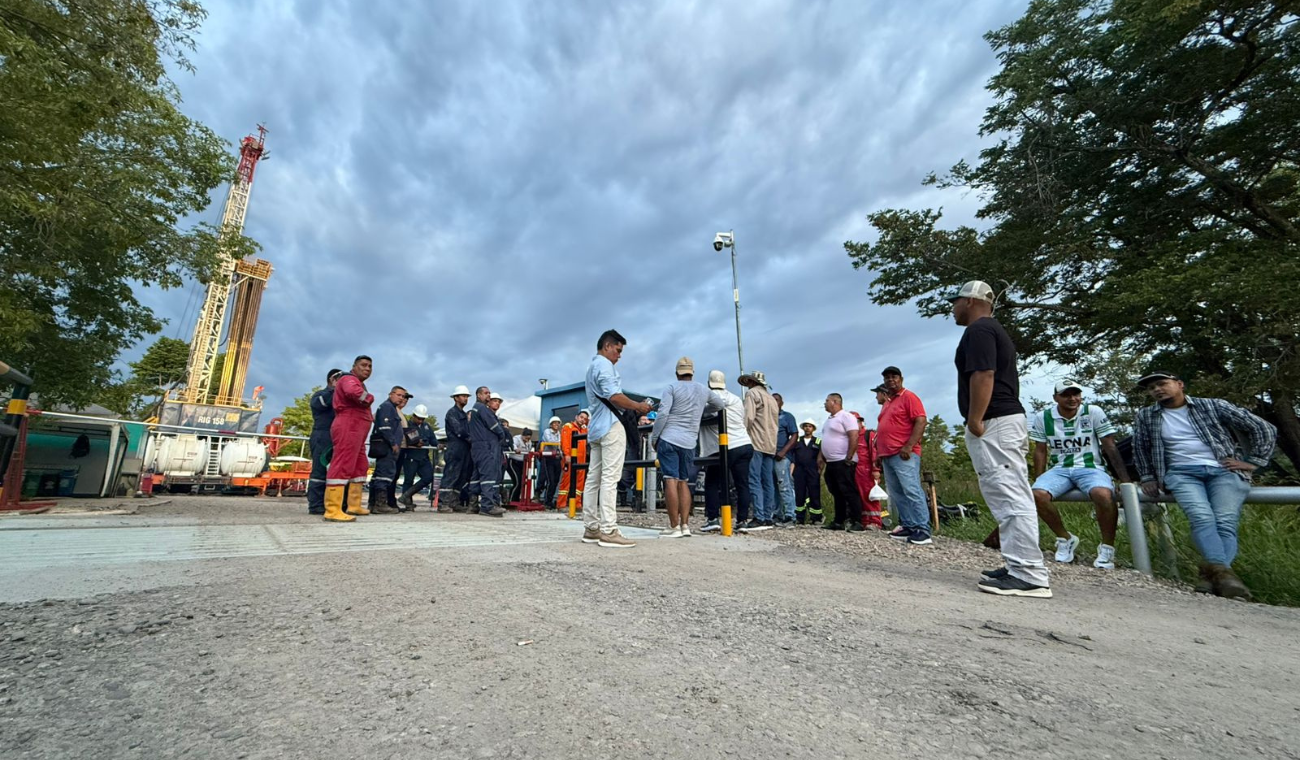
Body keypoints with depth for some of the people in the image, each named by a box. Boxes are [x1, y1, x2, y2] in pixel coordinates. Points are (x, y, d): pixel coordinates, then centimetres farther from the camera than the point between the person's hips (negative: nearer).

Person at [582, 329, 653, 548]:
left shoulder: (592, 367, 25)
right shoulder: (604, 364, -6)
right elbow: (614, 397, -19)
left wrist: (633, 408, 18)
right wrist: (638, 406, -6)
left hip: (597, 428, 10)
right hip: (610, 426, -10)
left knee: (594, 478, 7)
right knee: (609, 478, -12)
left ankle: (591, 528, 10)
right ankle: (608, 531, -13)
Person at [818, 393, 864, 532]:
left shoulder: (846, 417, -9)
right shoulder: (828, 420, 20)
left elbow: (854, 438, -17)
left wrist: (848, 458, -19)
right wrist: (820, 457, 16)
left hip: (842, 463, -9)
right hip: (830, 463, 9)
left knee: (849, 493, -7)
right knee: (837, 494, 11)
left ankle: (857, 522, -3)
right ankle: (839, 521, 16)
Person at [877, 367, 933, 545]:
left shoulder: (908, 397, -2)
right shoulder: (886, 402, 22)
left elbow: (921, 421, -11)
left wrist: (909, 446, -19)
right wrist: (880, 454, 21)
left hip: (903, 454, -8)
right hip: (887, 455, 8)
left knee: (912, 490, -12)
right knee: (896, 494, 7)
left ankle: (923, 530, -9)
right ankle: (908, 527, 12)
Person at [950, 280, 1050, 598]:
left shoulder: (978, 330, -8)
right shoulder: (996, 329, 24)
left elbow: (983, 376, -21)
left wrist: (974, 421, -21)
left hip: (993, 423, -11)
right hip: (1008, 418, 11)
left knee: (1010, 497, -11)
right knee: (1011, 498, 12)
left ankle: (1029, 576, -8)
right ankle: (1021, 567, 19)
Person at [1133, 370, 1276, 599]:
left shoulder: (1212, 406, 9)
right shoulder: (1145, 416, 13)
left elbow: (1264, 429, 11)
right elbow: (1140, 449, 24)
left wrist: (1253, 461, 1)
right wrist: (1148, 477, 17)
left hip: (1224, 470, 0)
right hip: (1181, 473, 0)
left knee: (1226, 522, -24)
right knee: (1202, 518, -28)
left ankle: (1212, 574, -34)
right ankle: (1223, 571, -41)